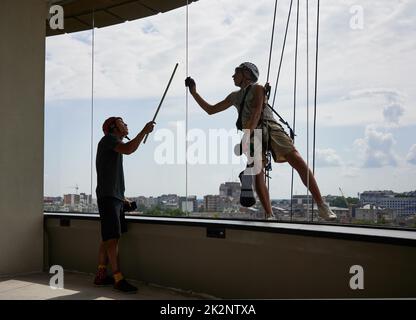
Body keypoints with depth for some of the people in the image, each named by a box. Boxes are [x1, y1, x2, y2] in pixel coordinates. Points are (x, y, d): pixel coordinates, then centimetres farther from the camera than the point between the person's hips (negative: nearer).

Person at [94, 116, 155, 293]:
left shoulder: (114, 144, 26)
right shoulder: (108, 138, -2)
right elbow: (128, 149, -23)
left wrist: (121, 197, 21)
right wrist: (144, 131, -16)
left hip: (115, 197, 10)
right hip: (108, 197, -10)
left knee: (108, 239, 8)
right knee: (112, 239, -12)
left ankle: (101, 275, 12)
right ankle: (118, 279, -13)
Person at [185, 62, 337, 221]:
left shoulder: (257, 89, 11)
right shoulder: (235, 96, 30)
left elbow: (256, 113, -7)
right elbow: (210, 110, 36)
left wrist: (247, 136, -22)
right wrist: (194, 92, 30)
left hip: (270, 129, -4)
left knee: (299, 163, -20)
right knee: (257, 175, -18)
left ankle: (322, 207, -19)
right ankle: (270, 216, -16)